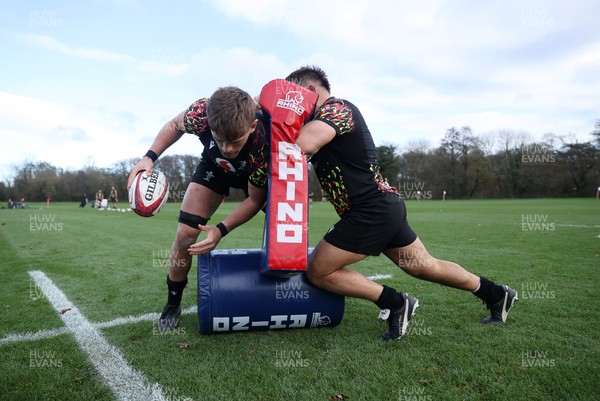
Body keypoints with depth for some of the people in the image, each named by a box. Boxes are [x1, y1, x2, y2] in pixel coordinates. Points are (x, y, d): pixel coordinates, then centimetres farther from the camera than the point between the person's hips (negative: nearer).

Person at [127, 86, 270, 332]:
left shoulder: (264, 144, -43)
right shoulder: (201, 112, -37)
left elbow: (255, 200, -26)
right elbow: (175, 126, -9)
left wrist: (222, 230, -37)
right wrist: (149, 157, -22)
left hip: (256, 173, -1)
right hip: (214, 167, 1)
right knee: (185, 234, -9)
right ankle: (173, 302, 13)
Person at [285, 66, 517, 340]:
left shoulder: (336, 108, -12)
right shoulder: (319, 120, 19)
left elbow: (303, 145, -31)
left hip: (371, 212, -10)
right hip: (386, 207, 10)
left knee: (317, 272, -1)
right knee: (426, 266, 22)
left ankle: (395, 303, 1)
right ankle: (496, 294, 37)